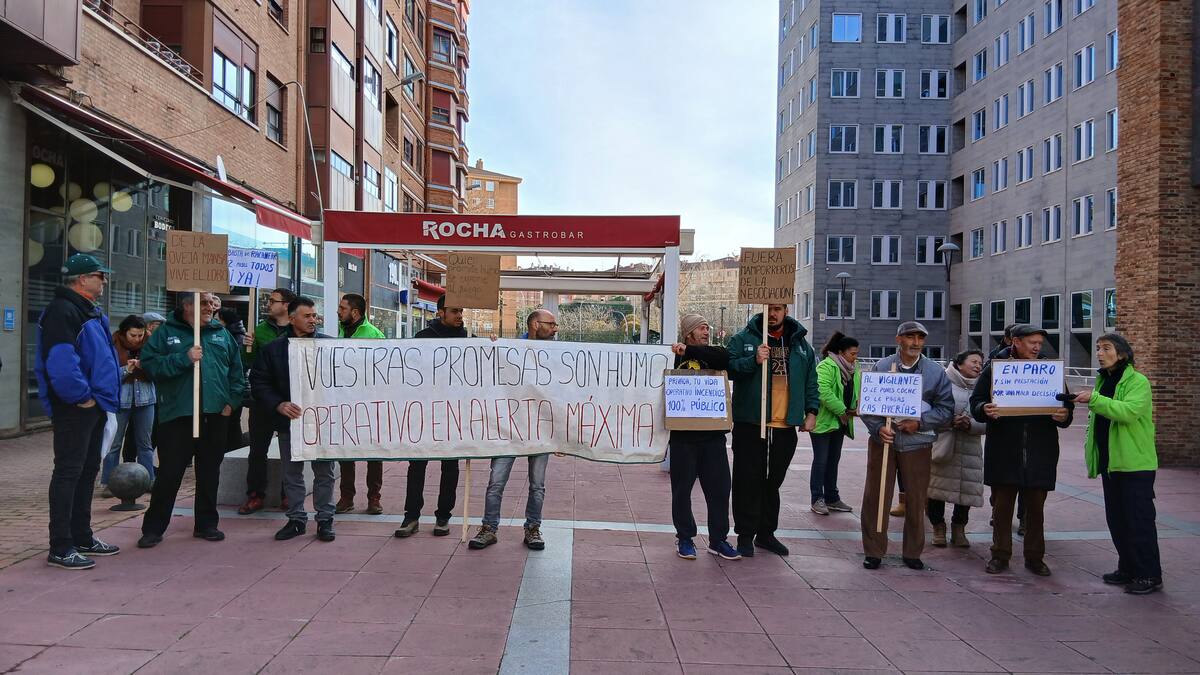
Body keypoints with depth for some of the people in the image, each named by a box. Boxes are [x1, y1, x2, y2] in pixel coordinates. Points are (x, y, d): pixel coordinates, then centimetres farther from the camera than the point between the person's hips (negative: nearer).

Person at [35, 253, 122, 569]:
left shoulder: (91, 312, 17)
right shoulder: (62, 311, -15)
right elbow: (60, 362, -26)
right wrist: (81, 397, -20)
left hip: (93, 407, 10)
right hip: (74, 409, -10)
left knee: (87, 471, 16)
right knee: (68, 473, -6)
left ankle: (82, 537, 27)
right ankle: (60, 548, 0)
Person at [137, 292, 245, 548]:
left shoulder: (222, 333, 12)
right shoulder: (166, 333, 2)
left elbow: (237, 370, 13)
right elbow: (150, 363, -9)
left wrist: (233, 400, 2)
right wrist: (184, 358, -18)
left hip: (216, 414, 3)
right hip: (177, 415, -3)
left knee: (209, 472, 11)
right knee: (169, 473, 0)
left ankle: (206, 524, 23)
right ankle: (153, 528, 13)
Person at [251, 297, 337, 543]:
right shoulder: (274, 349, 2)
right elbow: (258, 382, 1)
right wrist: (278, 405, -12)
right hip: (290, 420, 2)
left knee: (324, 471, 5)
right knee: (292, 473, 11)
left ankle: (325, 519, 17)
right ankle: (296, 519, 23)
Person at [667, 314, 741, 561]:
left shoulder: (711, 355, 10)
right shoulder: (676, 357, 2)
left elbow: (724, 358, -13)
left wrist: (689, 350, -18)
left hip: (713, 435, 3)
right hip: (684, 435, -3)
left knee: (719, 487, 6)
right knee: (682, 488, 6)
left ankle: (718, 540, 18)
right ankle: (685, 538, 21)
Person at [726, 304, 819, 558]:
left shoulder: (800, 343, 11)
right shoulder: (743, 339, -1)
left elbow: (811, 381, 14)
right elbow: (728, 368, -10)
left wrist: (811, 412, 7)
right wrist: (753, 360, -24)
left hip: (786, 426, 4)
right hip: (750, 424, -4)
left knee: (773, 481, 13)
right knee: (748, 480, 0)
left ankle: (766, 533, 25)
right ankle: (745, 535, 10)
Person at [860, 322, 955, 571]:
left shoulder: (936, 372, 4)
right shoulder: (881, 367, 1)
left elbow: (946, 409, 4)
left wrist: (919, 423, -11)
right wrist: (878, 428, -14)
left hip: (917, 443, 1)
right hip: (883, 441, -1)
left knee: (916, 501, 9)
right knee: (875, 497, 2)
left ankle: (912, 553, 24)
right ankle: (874, 551, 14)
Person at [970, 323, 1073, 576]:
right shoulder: (995, 368, 2)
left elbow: (1067, 405, 9)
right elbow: (976, 402, 1)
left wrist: (1064, 416, -14)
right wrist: (985, 410, -21)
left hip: (1040, 452, 2)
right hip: (1004, 450, -1)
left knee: (1036, 508, 10)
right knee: (1002, 506, 6)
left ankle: (1034, 557, 23)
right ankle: (1000, 555, 18)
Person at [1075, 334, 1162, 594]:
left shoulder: (1138, 382, -10)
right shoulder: (1103, 380, 14)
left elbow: (1129, 411, -28)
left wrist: (1094, 399, -35)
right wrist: (1090, 441, 11)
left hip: (1135, 463, -8)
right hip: (1110, 462, 8)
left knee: (1139, 519, -3)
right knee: (1116, 519, 13)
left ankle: (1150, 575, 7)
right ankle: (1128, 569, 25)